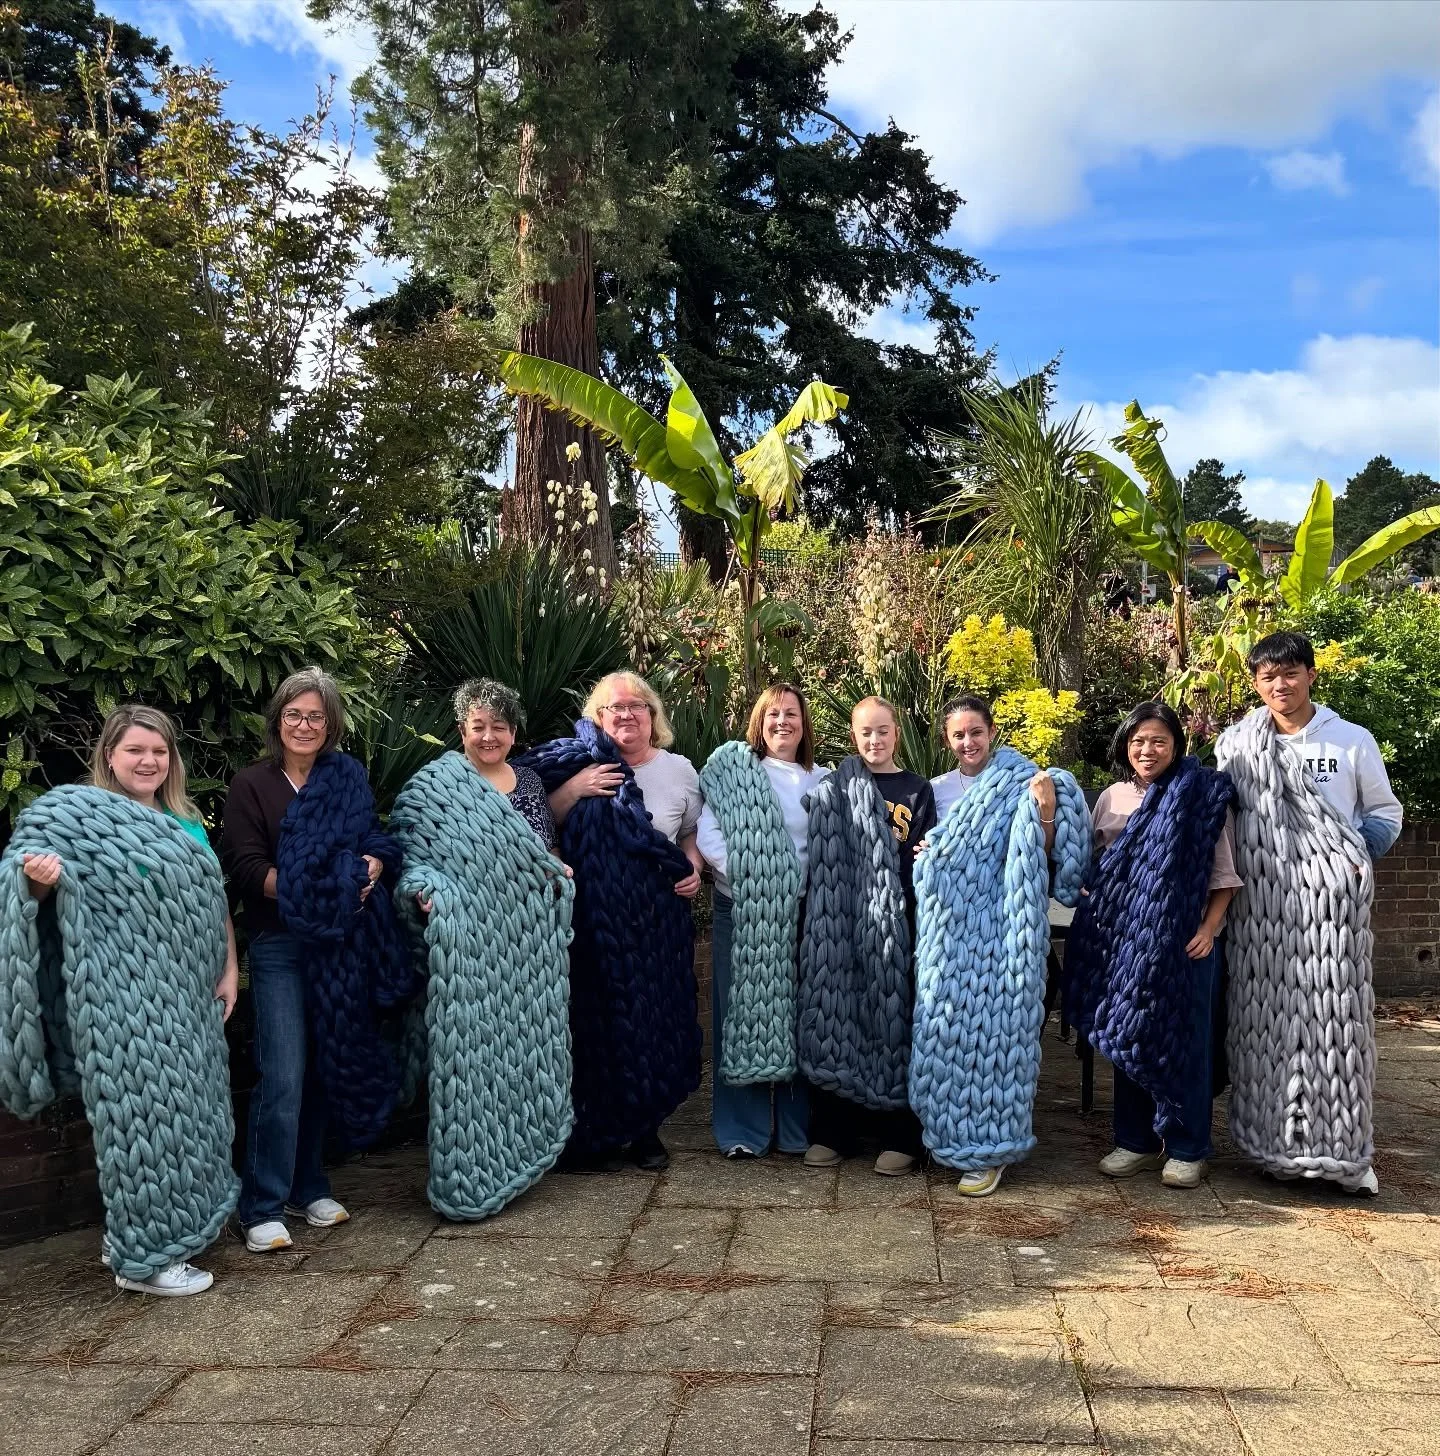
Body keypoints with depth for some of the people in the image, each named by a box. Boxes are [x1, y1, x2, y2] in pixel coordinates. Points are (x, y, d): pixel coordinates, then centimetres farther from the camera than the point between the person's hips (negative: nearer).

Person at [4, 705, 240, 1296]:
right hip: (121, 995, -7)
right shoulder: (75, 810, -4)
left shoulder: (187, 822, 13)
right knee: (137, 1108, -4)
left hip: (186, 997, 7)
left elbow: (214, 902, 16)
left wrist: (230, 969, 8)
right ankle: (141, 1256, 8)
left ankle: (139, 1229, 27)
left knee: (182, 1107, 12)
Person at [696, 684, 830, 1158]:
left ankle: (797, 1126, 17)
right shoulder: (731, 767, 1)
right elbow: (706, 835, -7)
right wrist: (747, 879, -15)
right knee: (743, 1012, 2)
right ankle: (743, 1129, 11)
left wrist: (802, 883, -9)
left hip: (800, 915, 2)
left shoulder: (822, 781, 11)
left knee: (797, 1015, 5)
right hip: (741, 911, -2)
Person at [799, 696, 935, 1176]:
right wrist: (821, 913, -5)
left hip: (895, 923, -1)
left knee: (894, 1018, 1)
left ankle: (900, 1137, 11)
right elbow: (820, 854, 6)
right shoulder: (835, 787, 9)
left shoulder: (918, 790, 8)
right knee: (836, 1016, 2)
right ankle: (833, 1131, 13)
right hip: (842, 920, 1)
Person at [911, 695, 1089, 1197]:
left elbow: (1041, 857, -5)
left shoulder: (1020, 786, -1)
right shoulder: (936, 789, 12)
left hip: (998, 929, -4)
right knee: (945, 1027, 6)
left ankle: (988, 1148, 4)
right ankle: (948, 1135, 21)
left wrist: (1046, 814, -22)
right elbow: (921, 854, 20)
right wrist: (918, 853, -2)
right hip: (946, 930, 4)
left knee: (992, 1026, -5)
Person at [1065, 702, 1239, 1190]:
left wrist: (1208, 929, -12)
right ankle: (1135, 1140, 21)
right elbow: (1089, 865, 14)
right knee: (1125, 1038, 8)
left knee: (1181, 1041, 2)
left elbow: (1223, 875, -2)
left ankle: (1187, 1148, 14)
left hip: (1184, 942, -4)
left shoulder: (1203, 797, -2)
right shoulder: (1111, 798, 9)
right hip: (1122, 939, 4)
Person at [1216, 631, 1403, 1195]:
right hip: (1262, 902, 1)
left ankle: (1343, 1148, 4)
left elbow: (1385, 812, 12)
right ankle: (1276, 1143, 10)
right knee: (1267, 1017, 1)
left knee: (1335, 1014, -4)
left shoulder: (1353, 741, 5)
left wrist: (1358, 859, -3)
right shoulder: (1235, 745, 7)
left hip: (1333, 900, -1)